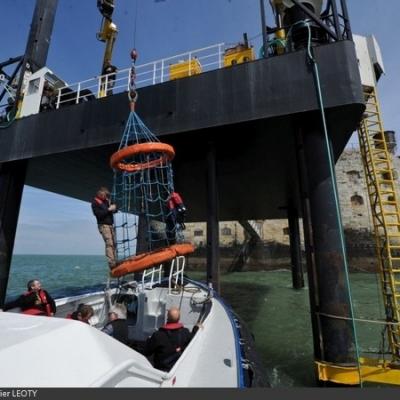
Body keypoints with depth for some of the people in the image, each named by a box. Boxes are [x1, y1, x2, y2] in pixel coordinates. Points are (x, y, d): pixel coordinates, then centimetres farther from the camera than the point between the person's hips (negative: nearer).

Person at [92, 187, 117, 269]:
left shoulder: (106, 201, 16)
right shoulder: (95, 203, -3)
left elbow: (114, 210, 23)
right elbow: (98, 214, -16)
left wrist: (114, 208, 0)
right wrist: (109, 209, -17)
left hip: (110, 225, 7)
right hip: (103, 225, -7)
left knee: (113, 244, 4)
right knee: (109, 243, -16)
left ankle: (114, 262, 8)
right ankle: (112, 263, -20)